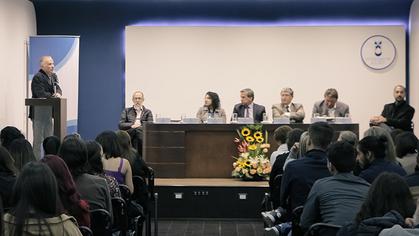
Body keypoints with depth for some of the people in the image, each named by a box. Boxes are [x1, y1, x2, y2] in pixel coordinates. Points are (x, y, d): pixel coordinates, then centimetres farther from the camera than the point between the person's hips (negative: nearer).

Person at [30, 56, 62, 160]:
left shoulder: (53, 76, 13)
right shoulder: (37, 77, -13)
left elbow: (58, 89, 4)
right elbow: (41, 94, -22)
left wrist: (58, 93, -18)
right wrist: (53, 95, -21)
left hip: (49, 112, 8)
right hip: (38, 112, -8)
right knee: (38, 140, -3)